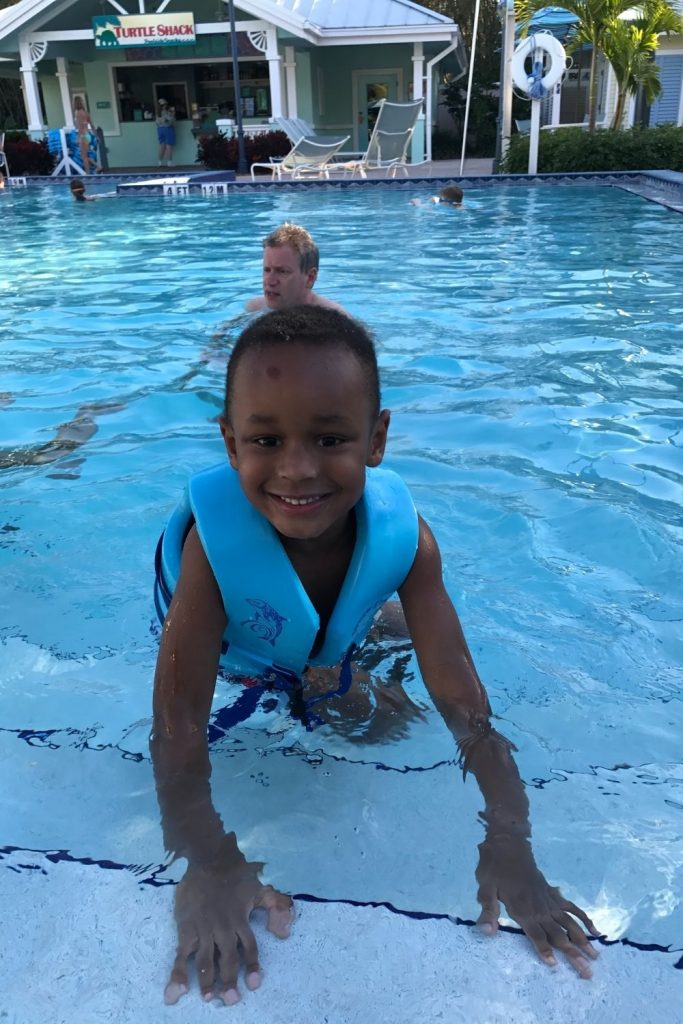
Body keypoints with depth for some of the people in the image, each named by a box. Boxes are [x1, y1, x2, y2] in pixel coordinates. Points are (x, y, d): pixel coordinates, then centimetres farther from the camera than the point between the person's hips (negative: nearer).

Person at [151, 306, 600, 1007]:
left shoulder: (403, 533, -33)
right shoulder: (214, 535, -42)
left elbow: (460, 694, -32)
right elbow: (177, 721, -39)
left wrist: (510, 845, -37)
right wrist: (210, 863, -47)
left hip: (330, 657, 2)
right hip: (231, 659, -1)